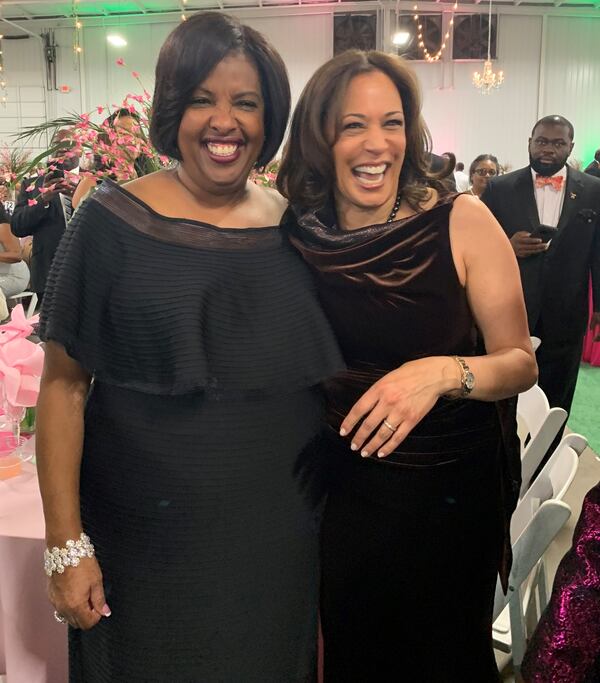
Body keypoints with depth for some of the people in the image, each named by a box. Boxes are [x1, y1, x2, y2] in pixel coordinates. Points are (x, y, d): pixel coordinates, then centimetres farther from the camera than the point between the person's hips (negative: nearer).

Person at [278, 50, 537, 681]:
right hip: (343, 485, 2)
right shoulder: (297, 234, -7)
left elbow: (521, 363, -12)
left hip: (450, 488, -1)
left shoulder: (461, 221, -15)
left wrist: (442, 372, -30)